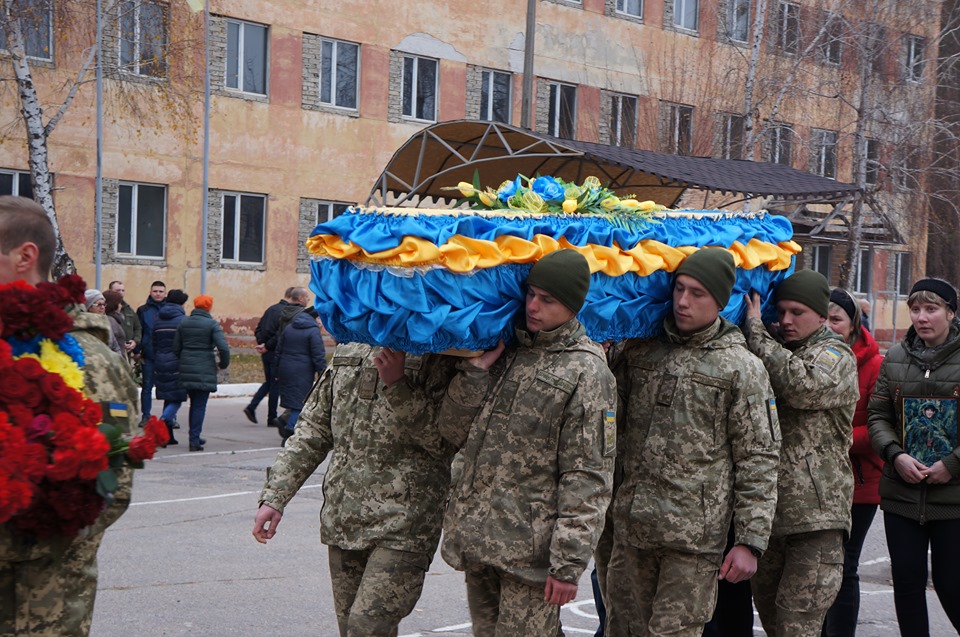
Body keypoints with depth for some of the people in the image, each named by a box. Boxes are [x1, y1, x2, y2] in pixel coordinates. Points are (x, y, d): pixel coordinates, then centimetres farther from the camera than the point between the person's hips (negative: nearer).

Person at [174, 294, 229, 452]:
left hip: (186, 369, 5)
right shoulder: (212, 324, -8)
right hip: (205, 371, -5)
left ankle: (194, 437, 26)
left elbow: (176, 348, 6)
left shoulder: (183, 323, 6)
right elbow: (223, 348, -17)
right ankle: (194, 440, -5)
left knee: (194, 403, 20)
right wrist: (223, 364, -1)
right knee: (200, 406, -1)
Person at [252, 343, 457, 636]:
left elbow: (443, 439, -15)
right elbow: (313, 428, 17)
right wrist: (274, 496, 11)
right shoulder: (349, 348, 13)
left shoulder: (439, 355, -5)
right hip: (342, 521, 6)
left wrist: (398, 383, -26)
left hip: (402, 526, -6)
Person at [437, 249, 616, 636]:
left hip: (529, 551, -6)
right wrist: (478, 368, -3)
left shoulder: (586, 371, -6)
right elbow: (453, 430, 11)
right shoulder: (505, 350, 13)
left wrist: (568, 563, -15)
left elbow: (587, 477, -10)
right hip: (476, 541, 6)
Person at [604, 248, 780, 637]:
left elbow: (758, 461, -4)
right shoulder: (640, 350, 10)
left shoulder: (741, 368, -3)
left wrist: (750, 541, -8)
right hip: (630, 528, 5)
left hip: (695, 535, -4)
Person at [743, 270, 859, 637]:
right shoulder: (774, 350, 18)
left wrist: (754, 330, -15)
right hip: (765, 510, 7)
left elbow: (801, 386, -24)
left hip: (816, 513, -7)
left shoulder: (836, 356, -2)